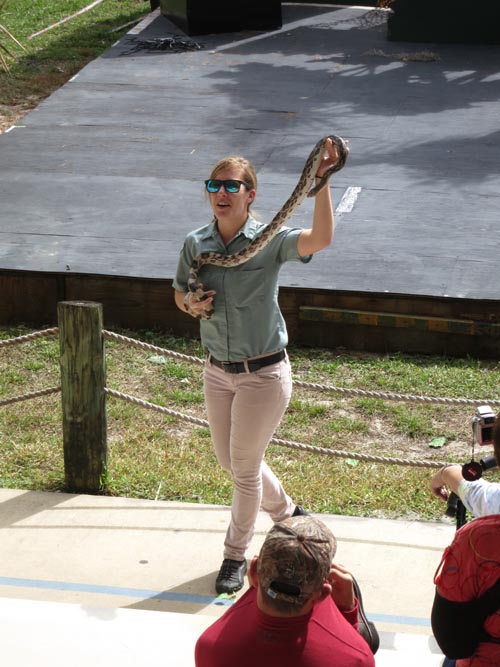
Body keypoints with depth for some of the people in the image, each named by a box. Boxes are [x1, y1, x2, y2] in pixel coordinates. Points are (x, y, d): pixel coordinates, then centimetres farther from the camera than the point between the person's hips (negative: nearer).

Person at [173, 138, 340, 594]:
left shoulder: (269, 241, -16)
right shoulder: (196, 244, -3)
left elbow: (321, 239, -35)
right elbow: (179, 293, 12)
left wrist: (321, 180, -45)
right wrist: (191, 304, -11)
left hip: (264, 373, -5)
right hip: (217, 371, 5)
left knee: (244, 469, 6)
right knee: (229, 461, 19)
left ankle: (235, 556, 27)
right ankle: (288, 513, 46)